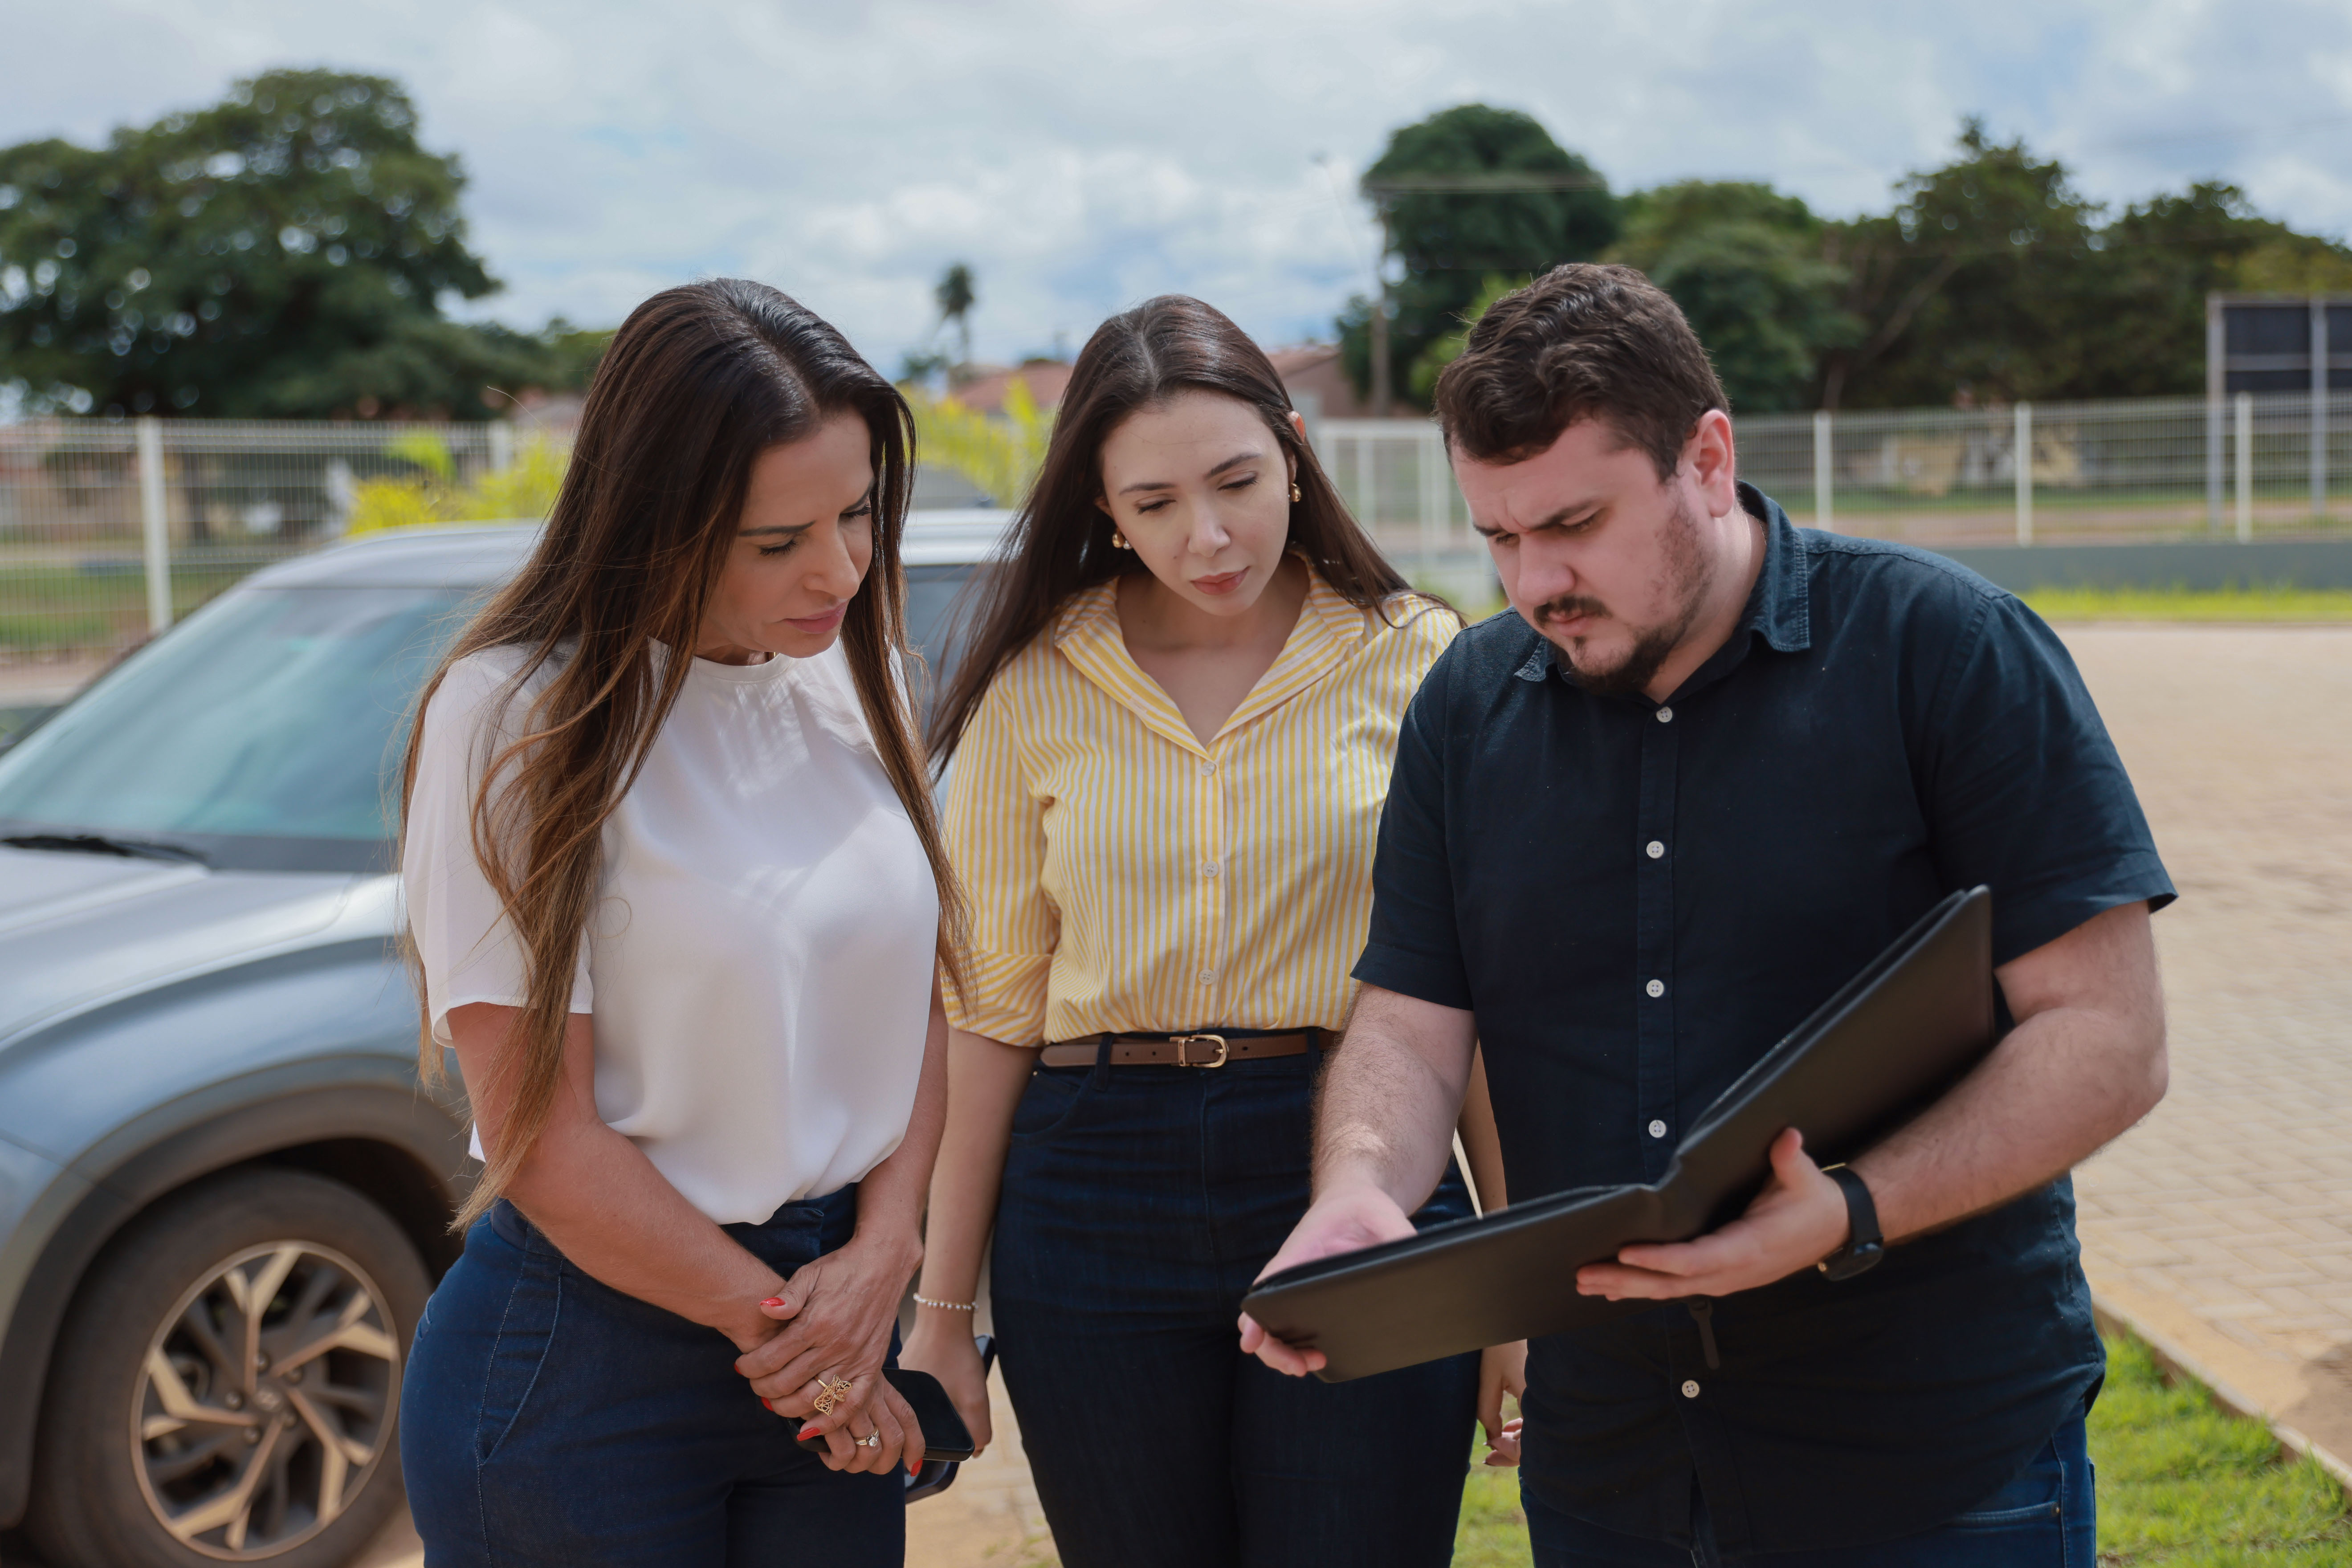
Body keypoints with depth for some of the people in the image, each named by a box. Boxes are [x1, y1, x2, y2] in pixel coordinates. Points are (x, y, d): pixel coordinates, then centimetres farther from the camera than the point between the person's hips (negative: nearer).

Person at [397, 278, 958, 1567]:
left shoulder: (856, 681, 3)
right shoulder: (523, 715, -15)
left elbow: (916, 996, 7)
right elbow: (543, 1136, -16)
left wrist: (882, 1256, -7)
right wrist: (779, 1326, -9)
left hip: (835, 1316, 5)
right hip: (588, 1352, -5)